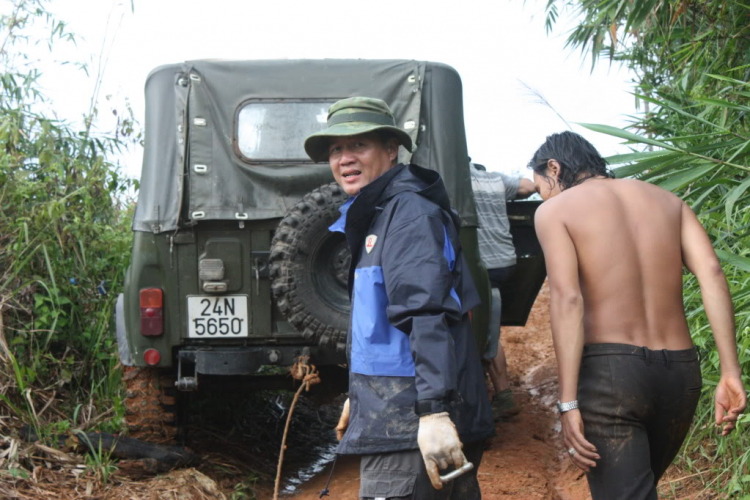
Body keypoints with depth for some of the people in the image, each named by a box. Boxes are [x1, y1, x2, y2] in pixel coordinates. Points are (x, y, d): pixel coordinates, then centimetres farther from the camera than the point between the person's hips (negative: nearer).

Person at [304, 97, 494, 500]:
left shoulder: (410, 213, -11)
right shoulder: (373, 217, 19)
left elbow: (428, 316, -23)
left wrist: (435, 411, -31)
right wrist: (358, 396, 33)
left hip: (413, 426, -10)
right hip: (393, 419, 10)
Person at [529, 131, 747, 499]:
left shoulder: (555, 210, 2)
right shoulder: (665, 199, 16)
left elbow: (567, 299, -12)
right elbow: (711, 272, 2)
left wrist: (568, 403, -16)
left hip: (609, 371, -6)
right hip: (680, 370, 6)